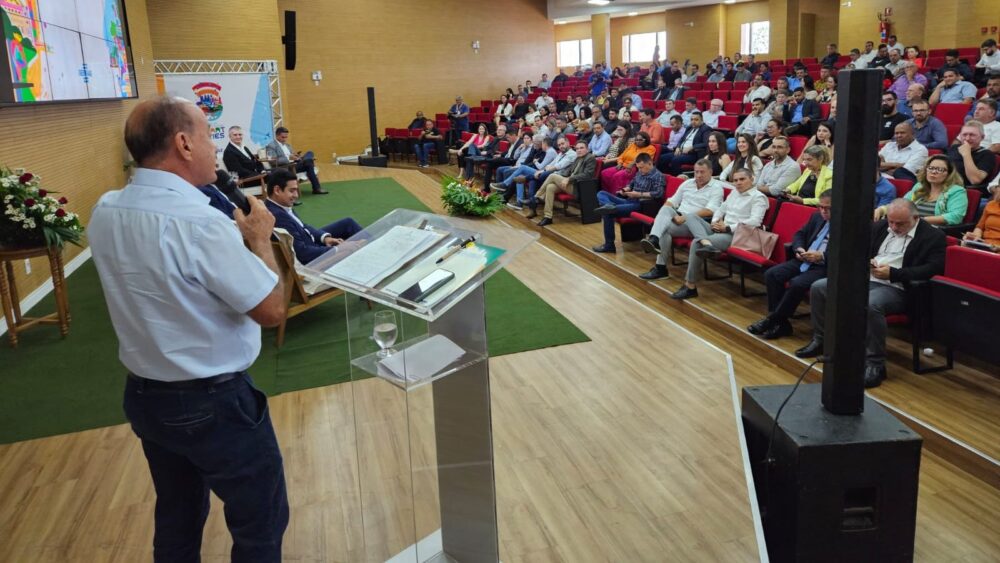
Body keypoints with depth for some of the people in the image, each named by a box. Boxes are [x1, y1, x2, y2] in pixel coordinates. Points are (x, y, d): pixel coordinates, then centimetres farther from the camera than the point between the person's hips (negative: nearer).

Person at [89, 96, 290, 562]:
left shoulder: (105, 212, -3)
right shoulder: (201, 222, -28)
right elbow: (272, 310, -20)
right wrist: (259, 238, -7)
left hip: (143, 395, 8)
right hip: (214, 403, -8)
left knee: (176, 516, 26)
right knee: (260, 523, 13)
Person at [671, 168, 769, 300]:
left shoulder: (758, 197, -4)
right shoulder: (734, 192, 21)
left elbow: (754, 222, -16)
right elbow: (720, 209, 25)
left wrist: (728, 228, -18)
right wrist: (714, 221, 2)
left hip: (735, 235, -9)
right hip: (720, 230, 9)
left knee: (696, 243, -28)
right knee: (691, 217, -6)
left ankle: (690, 286, -22)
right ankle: (706, 243, -36)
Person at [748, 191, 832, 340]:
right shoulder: (817, 217, 14)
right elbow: (800, 234, 23)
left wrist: (822, 256, -23)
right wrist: (798, 248, 1)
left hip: (825, 266, -7)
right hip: (804, 260, 7)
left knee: (797, 283, -31)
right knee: (771, 274, -12)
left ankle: (772, 320, -13)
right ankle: (780, 323, -11)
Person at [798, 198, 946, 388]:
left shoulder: (933, 236, -3)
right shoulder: (880, 226, 15)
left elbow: (933, 268, -15)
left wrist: (893, 273, -20)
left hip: (894, 288, -7)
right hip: (864, 278, 7)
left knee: (870, 305, -40)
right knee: (818, 287, -4)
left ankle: (875, 364, -27)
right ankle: (820, 340, 11)